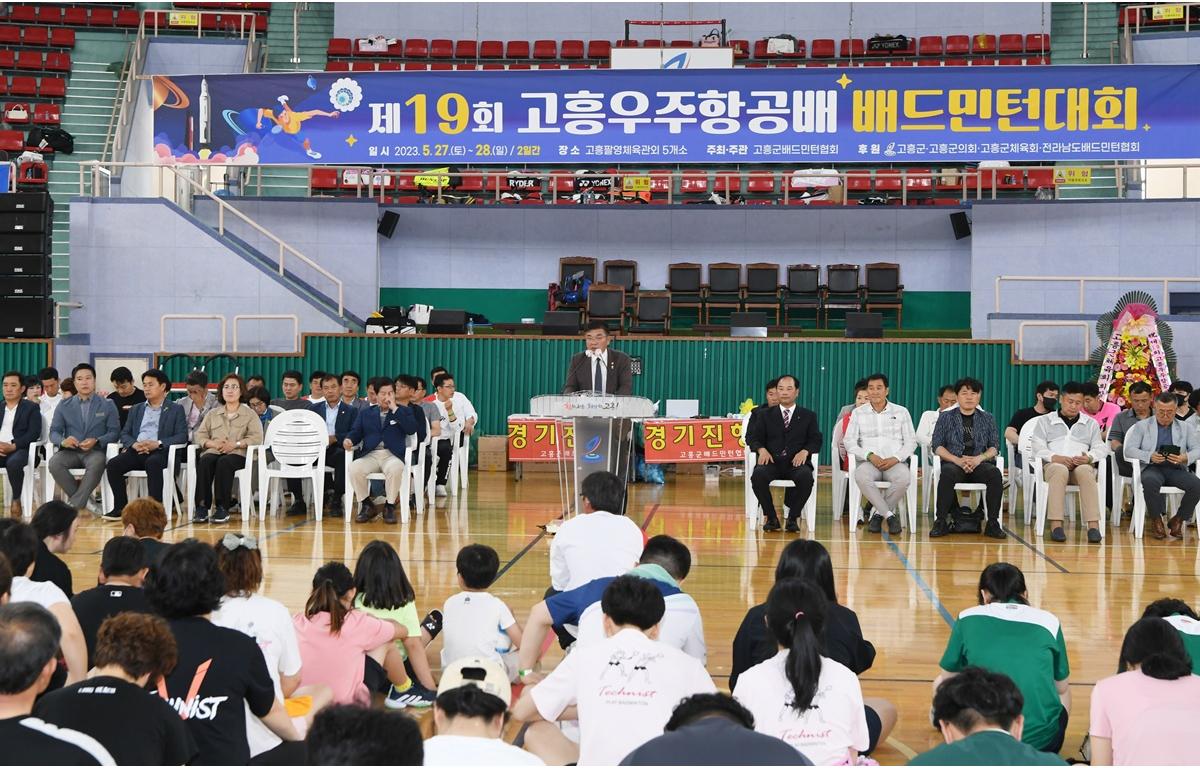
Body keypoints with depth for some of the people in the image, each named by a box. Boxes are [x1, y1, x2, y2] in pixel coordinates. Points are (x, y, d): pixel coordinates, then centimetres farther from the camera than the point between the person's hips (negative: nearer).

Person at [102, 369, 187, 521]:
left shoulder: (176, 409, 13)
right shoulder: (136, 409, 26)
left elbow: (182, 437, 0)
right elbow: (124, 434, 17)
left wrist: (157, 444, -15)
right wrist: (134, 444, -7)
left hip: (159, 452, -4)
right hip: (136, 451, 4)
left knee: (152, 463, -38)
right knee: (113, 464, -24)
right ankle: (120, 507, -16)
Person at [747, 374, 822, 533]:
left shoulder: (808, 416, 18)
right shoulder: (766, 415, 20)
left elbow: (816, 440, 8)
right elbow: (752, 437, 12)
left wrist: (805, 451, -14)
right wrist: (762, 449, -11)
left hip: (796, 462, -1)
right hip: (772, 462, 1)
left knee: (806, 477, -36)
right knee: (758, 475, -34)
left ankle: (792, 518, -18)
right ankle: (771, 518, -16)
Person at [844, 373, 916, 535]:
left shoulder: (901, 412, 11)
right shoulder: (858, 413, 11)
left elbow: (911, 441, 8)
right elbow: (849, 441, 4)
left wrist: (895, 458, -11)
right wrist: (870, 456, -12)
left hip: (895, 462, 0)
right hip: (869, 461, 0)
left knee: (904, 478, -36)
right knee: (861, 477, -37)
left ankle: (878, 512, -12)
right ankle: (890, 515, -23)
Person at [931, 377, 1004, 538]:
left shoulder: (987, 418, 16)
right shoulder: (946, 417, 11)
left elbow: (994, 447, 9)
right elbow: (937, 445, 3)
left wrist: (979, 458, -13)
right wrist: (957, 460, -14)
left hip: (980, 463, 2)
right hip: (953, 462, -1)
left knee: (995, 474, -32)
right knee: (948, 473, -38)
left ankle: (993, 523, -27)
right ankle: (941, 522, -30)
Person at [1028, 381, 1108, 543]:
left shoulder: (1091, 423, 23)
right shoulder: (1044, 421, 18)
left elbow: (1101, 448, 12)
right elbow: (1037, 447, 5)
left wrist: (1089, 457, -12)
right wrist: (1055, 457, -15)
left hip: (1081, 465, 1)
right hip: (1053, 464, -1)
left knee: (1085, 471, -37)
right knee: (1060, 470, -39)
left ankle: (1093, 525, -48)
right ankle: (1056, 525, -47)